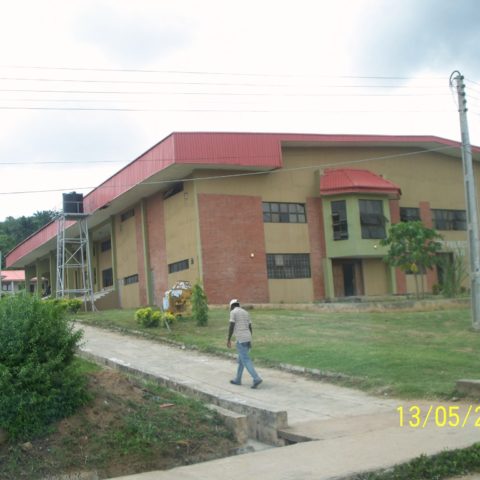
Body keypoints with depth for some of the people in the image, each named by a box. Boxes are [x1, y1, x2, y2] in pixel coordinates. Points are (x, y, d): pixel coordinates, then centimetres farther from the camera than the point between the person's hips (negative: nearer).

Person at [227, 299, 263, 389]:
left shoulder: (233, 312, -6)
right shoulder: (246, 313, 16)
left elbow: (231, 327, -13)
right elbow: (250, 328, 15)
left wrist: (228, 340, -8)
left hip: (241, 339, -8)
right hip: (247, 338, 8)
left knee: (246, 361, -7)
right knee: (241, 359, 17)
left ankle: (257, 379, -15)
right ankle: (237, 380, 23)